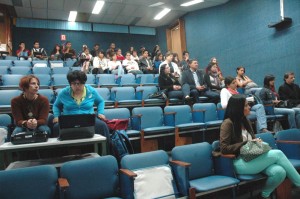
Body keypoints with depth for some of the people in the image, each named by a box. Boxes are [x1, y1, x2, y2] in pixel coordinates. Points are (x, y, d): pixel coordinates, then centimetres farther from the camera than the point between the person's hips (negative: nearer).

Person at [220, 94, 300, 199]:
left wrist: (257, 141, 2)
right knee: (277, 154, -20)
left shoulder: (245, 121, 14)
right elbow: (224, 148, -16)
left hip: (251, 158, 8)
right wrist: (246, 144, -15)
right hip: (239, 162, -8)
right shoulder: (228, 123, -11)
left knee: (279, 172, -21)